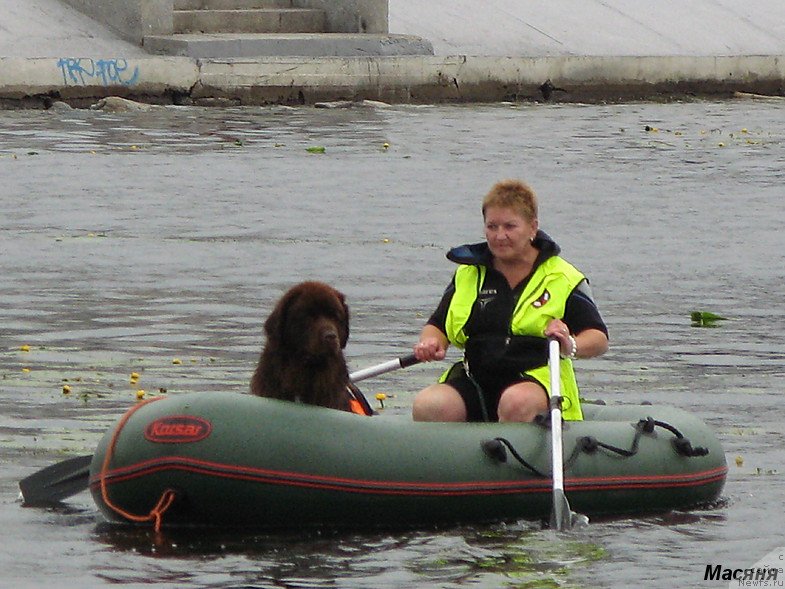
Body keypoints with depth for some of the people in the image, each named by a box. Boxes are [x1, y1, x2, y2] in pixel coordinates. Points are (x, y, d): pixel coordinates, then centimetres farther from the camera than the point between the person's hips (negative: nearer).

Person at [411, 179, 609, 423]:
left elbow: (599, 339, 1)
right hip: (474, 381, 3)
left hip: (537, 379, -3)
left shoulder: (563, 279, 6)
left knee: (516, 402, -40)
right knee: (427, 406, -30)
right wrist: (430, 343, -4)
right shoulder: (468, 275, 17)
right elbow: (437, 326, 20)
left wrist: (571, 346, -21)